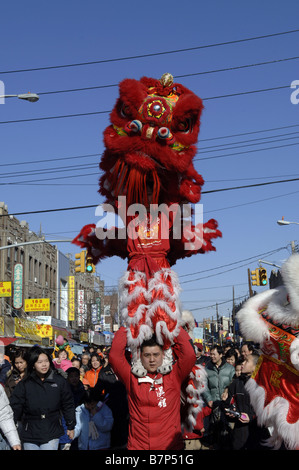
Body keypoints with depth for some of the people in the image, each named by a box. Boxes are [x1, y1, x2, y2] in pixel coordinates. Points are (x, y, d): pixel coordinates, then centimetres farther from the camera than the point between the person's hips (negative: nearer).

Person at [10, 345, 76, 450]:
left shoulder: (59, 381, 2)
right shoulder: (24, 384, 1)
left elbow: (68, 405, 9)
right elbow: (15, 407, -1)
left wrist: (71, 427, 12)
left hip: (52, 434, -1)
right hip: (30, 435, 1)